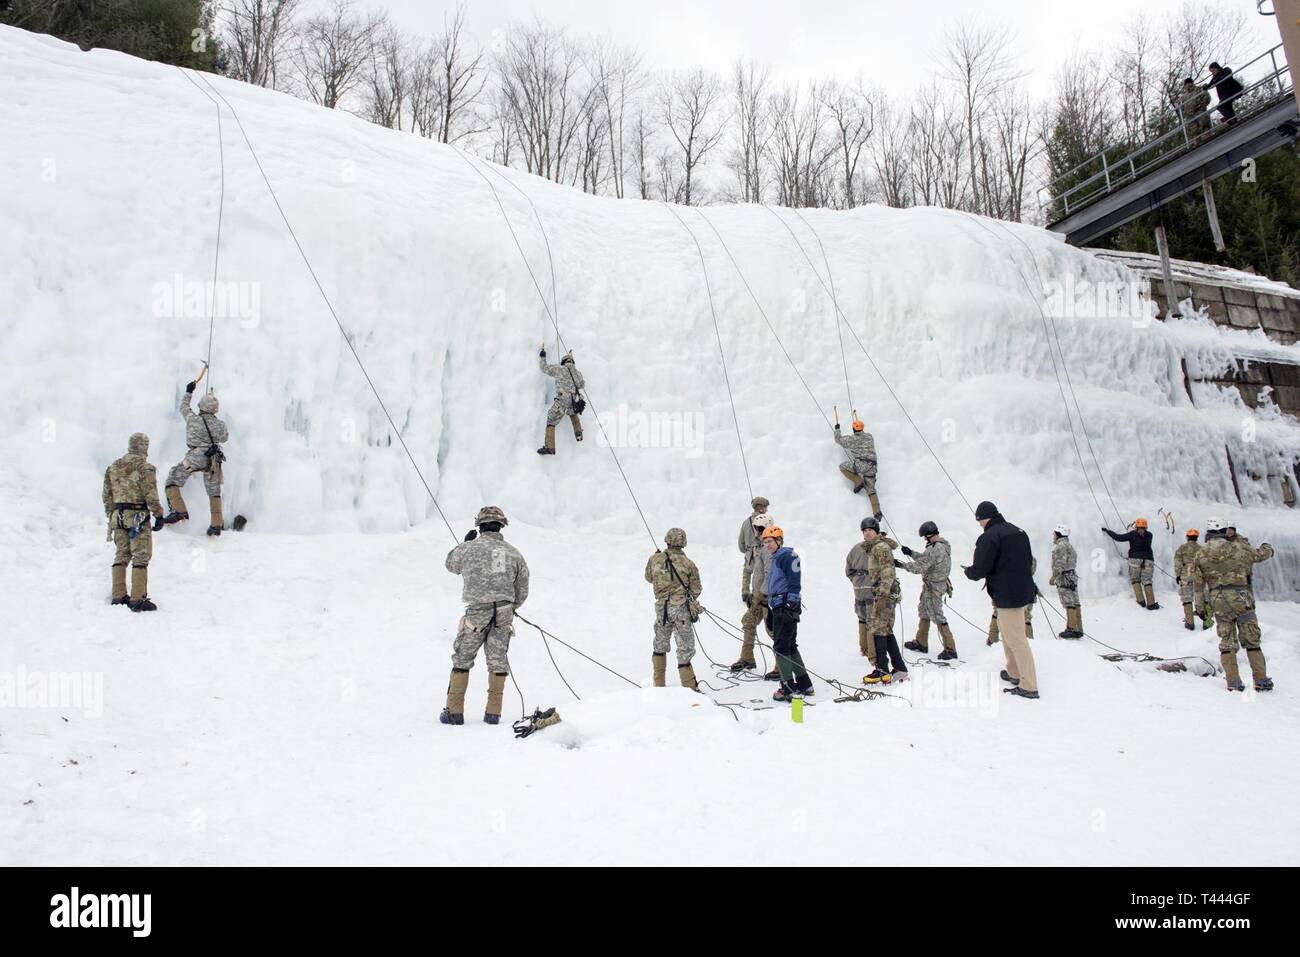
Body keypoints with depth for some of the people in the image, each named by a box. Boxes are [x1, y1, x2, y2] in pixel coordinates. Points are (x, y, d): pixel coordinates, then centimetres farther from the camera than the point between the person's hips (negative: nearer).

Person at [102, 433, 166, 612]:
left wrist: (111, 516, 22)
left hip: (118, 517, 7)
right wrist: (159, 515, -7)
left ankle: (118, 596, 18)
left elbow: (107, 496, 15)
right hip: (138, 517, -7)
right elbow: (151, 496, -14)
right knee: (141, 557, -3)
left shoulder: (113, 468, 11)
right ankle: (137, 599, -5)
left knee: (121, 556, 14)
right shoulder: (145, 468, -11)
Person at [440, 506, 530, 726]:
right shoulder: (514, 553, 6)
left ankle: (454, 711, 14)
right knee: (498, 662, 11)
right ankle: (493, 712, 12)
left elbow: (451, 565, 21)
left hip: (477, 613, -2)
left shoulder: (469, 548, -2)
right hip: (504, 616, 2)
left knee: (462, 660, 12)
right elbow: (522, 593, 10)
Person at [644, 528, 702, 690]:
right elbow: (696, 590, -1)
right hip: (681, 608, -3)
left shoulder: (655, 559, -3)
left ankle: (659, 684, 27)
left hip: (661, 607, 3)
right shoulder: (688, 564, -8)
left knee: (660, 645, 20)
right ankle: (688, 685, -2)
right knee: (685, 648, 1)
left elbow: (649, 578, 17)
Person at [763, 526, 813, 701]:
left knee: (781, 647, -8)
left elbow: (795, 583, -16)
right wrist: (772, 613, 25)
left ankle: (789, 688, -4)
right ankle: (804, 685, 23)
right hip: (779, 608, 10)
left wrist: (792, 604, -21)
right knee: (790, 646, 15)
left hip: (787, 607, -10)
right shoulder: (776, 558, 21)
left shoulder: (787, 555, -9)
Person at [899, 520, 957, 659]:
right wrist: (911, 553, 15)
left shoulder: (934, 549, -26)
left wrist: (901, 565, -16)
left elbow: (919, 567, -25)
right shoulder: (943, 545, 6)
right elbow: (925, 559, 17)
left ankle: (950, 649, 2)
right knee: (923, 611, 20)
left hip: (933, 587, -10)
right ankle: (921, 643, 32)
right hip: (940, 583, 10)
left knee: (937, 616, -3)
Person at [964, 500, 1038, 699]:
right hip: (1023, 591, 9)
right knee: (1007, 631, 24)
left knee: (1016, 639, -4)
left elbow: (979, 570, -18)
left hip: (1007, 595, -9)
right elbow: (1029, 562, 18)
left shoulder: (989, 537, -16)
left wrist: (968, 571, 3)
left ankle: (1029, 686, -2)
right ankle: (1013, 672, 33)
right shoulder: (1017, 532, 11)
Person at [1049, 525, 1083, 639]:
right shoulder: (1070, 546, 19)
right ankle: (1078, 629, 12)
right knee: (1075, 604, 9)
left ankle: (1072, 629, -7)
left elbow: (1059, 565, -19)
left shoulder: (1060, 546, -13)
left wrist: (1053, 577, -12)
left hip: (1064, 578, -10)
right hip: (1073, 577, 10)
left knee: (1069, 605, -8)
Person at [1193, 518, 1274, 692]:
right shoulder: (1238, 547, 0)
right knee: (1252, 641, 7)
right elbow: (1260, 555, 20)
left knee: (1227, 642, 8)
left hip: (1218, 601, 1)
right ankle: (1261, 680, 7)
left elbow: (1198, 584, 6)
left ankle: (1233, 682, 4)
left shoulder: (1200, 554, 4)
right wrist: (1267, 547, 44)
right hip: (1240, 597, -1)